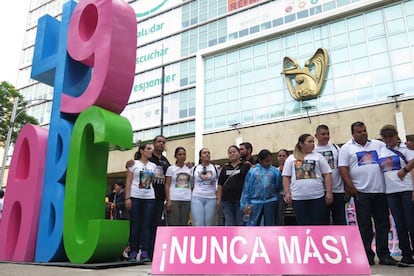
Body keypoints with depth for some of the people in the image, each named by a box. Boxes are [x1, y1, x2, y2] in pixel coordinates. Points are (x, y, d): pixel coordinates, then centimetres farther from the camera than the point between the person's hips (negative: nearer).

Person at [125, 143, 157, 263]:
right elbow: (128, 182, 1)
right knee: (135, 225, 1)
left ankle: (145, 253, -1)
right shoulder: (134, 164, 5)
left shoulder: (153, 166, 14)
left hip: (149, 198, 3)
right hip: (135, 197, -2)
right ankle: (133, 252, 10)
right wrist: (127, 197, -8)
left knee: (146, 226, -1)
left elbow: (154, 182, 12)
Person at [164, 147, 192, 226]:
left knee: (184, 225, 7)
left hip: (187, 201, 3)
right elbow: (167, 185, -1)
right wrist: (168, 200, -9)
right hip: (174, 200, -3)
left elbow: (192, 185, 14)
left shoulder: (189, 169, 11)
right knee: (173, 225, -3)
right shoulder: (171, 168, 2)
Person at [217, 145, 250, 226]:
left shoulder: (246, 166, 3)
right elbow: (220, 185, 13)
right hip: (227, 200, 3)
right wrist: (219, 200, 7)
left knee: (241, 224, 3)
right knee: (229, 225, 6)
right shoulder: (225, 168, 13)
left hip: (241, 199, -3)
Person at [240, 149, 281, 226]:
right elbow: (247, 188, 2)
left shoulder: (275, 171, 4)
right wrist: (245, 204, -1)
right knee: (251, 226, -2)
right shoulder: (252, 171, 1)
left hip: (270, 202, 1)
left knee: (270, 226, 9)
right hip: (255, 202, -1)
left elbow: (278, 187, 6)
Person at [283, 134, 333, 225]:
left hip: (318, 197, 0)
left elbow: (327, 175, 5)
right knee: (303, 225, 6)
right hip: (298, 198, 0)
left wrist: (329, 192, -3)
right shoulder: (291, 159, 8)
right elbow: (286, 177, 7)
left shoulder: (318, 157, 8)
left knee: (319, 225, 4)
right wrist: (287, 194, -2)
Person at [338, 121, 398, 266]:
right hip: (361, 193, -3)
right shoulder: (346, 148, 2)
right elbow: (343, 169, -4)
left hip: (380, 190, 3)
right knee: (364, 226, 3)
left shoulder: (378, 144, 13)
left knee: (383, 224, 8)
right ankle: (367, 256, 12)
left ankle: (384, 254, 18)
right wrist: (351, 188, -10)